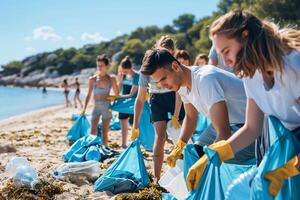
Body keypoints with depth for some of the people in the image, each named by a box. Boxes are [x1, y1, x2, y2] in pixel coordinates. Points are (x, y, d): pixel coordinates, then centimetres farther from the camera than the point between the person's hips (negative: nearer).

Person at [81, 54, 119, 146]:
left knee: (104, 132, 2)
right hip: (96, 107, 1)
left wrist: (110, 97, -8)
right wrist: (84, 109, 4)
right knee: (93, 132, -7)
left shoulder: (111, 79, 0)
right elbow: (88, 95, 7)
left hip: (107, 107, -1)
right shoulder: (92, 79, 3)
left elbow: (117, 95, 8)